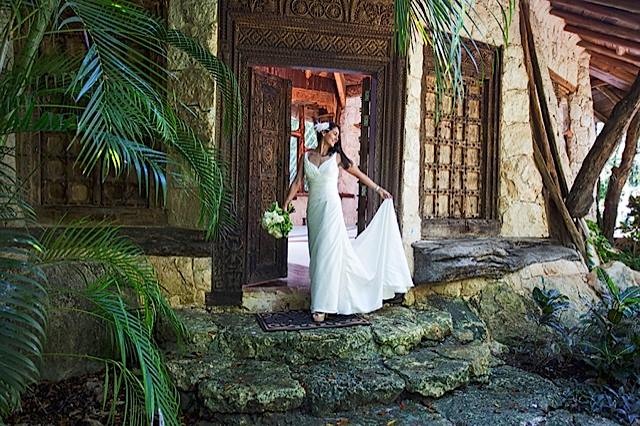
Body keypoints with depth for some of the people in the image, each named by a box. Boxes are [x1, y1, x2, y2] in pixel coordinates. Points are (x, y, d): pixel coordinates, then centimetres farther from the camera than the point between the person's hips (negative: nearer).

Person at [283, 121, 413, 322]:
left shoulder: (336, 157, 5)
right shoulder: (307, 156, 9)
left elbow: (358, 173, 14)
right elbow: (297, 182, 4)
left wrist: (378, 188, 16)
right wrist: (285, 205, -5)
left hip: (331, 208, -3)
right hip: (313, 208, 3)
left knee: (327, 254, -9)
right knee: (316, 254, 6)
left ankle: (322, 306, -6)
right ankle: (321, 299, 17)